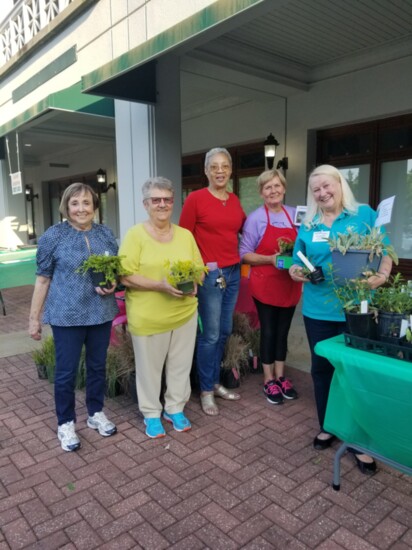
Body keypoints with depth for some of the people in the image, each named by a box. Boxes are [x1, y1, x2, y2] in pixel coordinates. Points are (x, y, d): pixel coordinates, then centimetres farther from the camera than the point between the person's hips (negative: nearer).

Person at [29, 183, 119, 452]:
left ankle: (96, 413, 35)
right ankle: (66, 424, 27)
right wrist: (34, 317, -3)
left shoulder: (106, 234, 3)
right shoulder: (53, 235, -7)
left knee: (98, 366, 16)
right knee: (66, 371, 7)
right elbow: (43, 278, -4)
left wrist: (113, 284, -10)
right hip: (67, 316, -3)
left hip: (101, 313, 4)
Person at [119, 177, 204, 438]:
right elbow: (126, 276, -14)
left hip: (185, 313, 4)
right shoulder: (135, 234, -8)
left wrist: (193, 283, -12)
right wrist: (160, 285, -24)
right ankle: (151, 413, 33)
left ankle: (175, 409, 37)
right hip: (149, 317, -4)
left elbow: (199, 269, 10)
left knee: (181, 365, 16)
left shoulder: (185, 235, 6)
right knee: (150, 367, 11)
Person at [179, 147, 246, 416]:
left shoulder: (235, 200, 9)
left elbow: (245, 229, 23)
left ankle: (216, 383, 31)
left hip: (233, 272, 6)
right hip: (209, 274, -6)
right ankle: (206, 391, 18)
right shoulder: (195, 198, -8)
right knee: (210, 335, 1)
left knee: (225, 331, 14)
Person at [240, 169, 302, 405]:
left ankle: (281, 376, 29)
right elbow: (245, 254, -8)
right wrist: (270, 259, -21)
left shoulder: (296, 215, 5)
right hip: (265, 284, -4)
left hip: (290, 284, 4)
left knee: (283, 330, 13)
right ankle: (269, 380, 21)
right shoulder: (255, 219, -8)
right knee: (269, 331, 6)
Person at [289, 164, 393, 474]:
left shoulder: (365, 215, 0)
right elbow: (297, 262, 12)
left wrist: (382, 276, -19)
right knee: (321, 368, 14)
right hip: (318, 310, 3)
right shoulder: (307, 226, 8)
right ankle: (327, 427, 34)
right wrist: (296, 272, -10)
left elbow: (385, 251, -1)